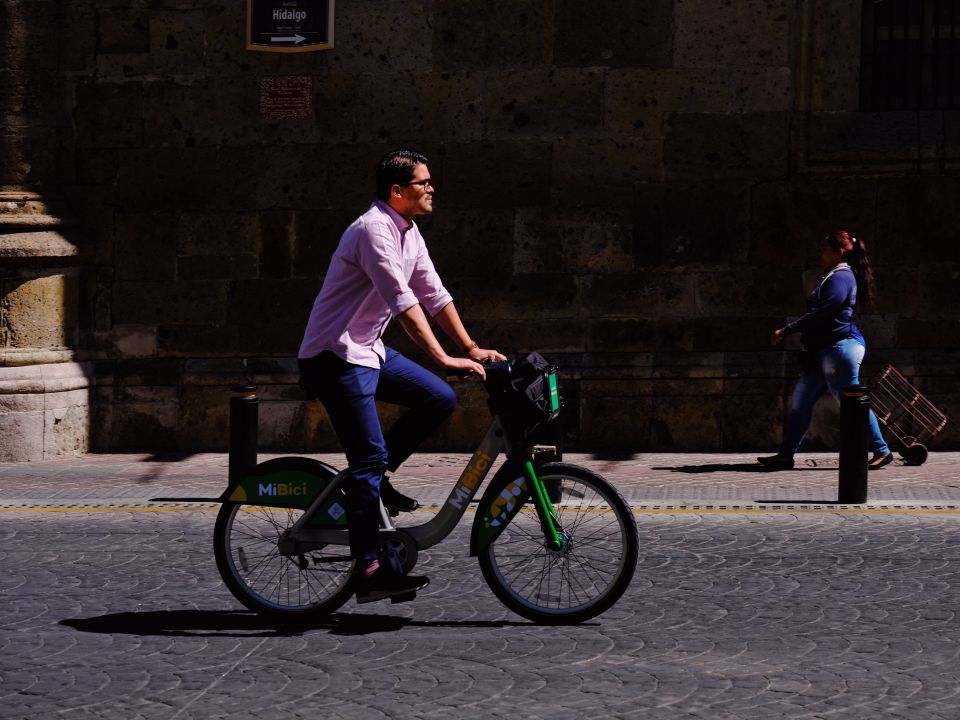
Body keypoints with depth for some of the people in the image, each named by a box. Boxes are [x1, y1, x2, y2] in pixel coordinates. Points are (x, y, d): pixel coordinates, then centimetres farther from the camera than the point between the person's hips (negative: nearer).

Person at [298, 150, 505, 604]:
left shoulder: (409, 234, 10)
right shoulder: (373, 229, -20)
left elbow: (434, 295, 16)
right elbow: (403, 303, -28)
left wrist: (471, 348, 11)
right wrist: (443, 359, -32)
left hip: (369, 350, 9)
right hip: (335, 357, -9)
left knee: (440, 399, 0)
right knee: (369, 456, -13)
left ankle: (373, 477, 11)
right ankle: (369, 570, -11)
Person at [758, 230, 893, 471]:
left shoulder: (841, 277, -12)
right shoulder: (834, 277, 20)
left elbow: (822, 313, -20)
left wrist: (786, 331, -18)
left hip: (840, 347, -11)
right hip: (825, 350, 11)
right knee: (800, 399, 7)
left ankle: (881, 451, 0)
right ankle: (786, 454, 7)